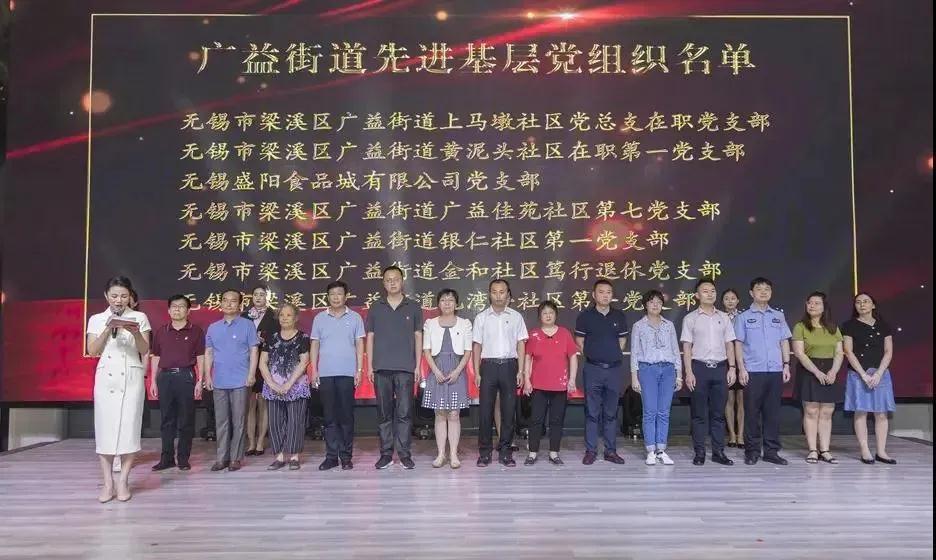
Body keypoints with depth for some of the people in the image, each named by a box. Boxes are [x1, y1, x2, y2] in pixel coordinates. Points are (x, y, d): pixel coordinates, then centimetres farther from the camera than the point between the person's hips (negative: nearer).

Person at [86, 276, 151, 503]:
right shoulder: (96, 319, 9)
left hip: (132, 377, -1)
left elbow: (144, 350, -1)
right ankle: (108, 483, 3)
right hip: (106, 377, 2)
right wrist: (108, 329, -13)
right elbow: (92, 351, 1)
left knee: (129, 426, -5)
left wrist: (136, 333, -20)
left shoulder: (139, 317, 4)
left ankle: (123, 481, 2)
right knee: (105, 427, -2)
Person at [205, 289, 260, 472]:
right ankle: (222, 457, 15)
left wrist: (251, 374, -10)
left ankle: (236, 458, 8)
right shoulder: (213, 328, 12)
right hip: (219, 382, 4)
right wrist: (207, 376, 5)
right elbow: (208, 353, 13)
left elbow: (253, 351, -2)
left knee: (238, 421, 1)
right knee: (221, 421, 8)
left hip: (240, 381, -4)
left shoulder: (247, 325, 0)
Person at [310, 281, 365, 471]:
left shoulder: (355, 317, 5)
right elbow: (315, 345, 10)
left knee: (346, 416, 1)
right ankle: (331, 456, 10)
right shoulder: (319, 318, 9)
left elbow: (360, 346, 5)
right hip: (325, 374, 1)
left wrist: (359, 370, -1)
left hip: (347, 373, -1)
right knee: (329, 416, 4)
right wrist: (314, 370, 2)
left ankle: (346, 456, 8)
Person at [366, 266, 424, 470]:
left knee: (404, 412, -3)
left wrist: (418, 366, 1)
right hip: (381, 368, 1)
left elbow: (418, 338, 7)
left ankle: (404, 454, 4)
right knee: (384, 413, 4)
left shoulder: (413, 307, 8)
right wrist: (369, 366, 3)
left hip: (405, 368, -1)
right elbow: (370, 337, 10)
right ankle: (386, 454, 11)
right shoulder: (375, 308, 10)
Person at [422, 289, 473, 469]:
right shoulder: (430, 324, 7)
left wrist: (457, 371, -11)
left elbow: (468, 351, 1)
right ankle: (441, 454, 8)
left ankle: (453, 454, 4)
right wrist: (436, 371, -9)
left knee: (454, 414, -1)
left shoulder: (465, 324, 5)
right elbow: (426, 350, 3)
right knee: (440, 414, 3)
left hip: (457, 371, -1)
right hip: (437, 371, 1)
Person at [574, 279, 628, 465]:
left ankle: (611, 450, 16)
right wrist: (591, 356, 7)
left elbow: (622, 339, 15)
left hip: (615, 368, 2)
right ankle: (591, 451, 8)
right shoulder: (585, 316, -1)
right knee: (592, 412, 1)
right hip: (593, 369, -2)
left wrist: (614, 355, 10)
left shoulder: (619, 316, 7)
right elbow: (579, 341, 5)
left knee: (611, 413, 9)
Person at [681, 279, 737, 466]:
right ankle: (699, 452, 7)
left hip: (720, 367, 3)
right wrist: (689, 373, -8)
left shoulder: (724, 317, 11)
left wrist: (732, 367, 2)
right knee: (699, 413, 1)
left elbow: (729, 344, 11)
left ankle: (718, 452, 12)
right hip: (699, 367, -3)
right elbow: (686, 347, -1)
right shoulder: (690, 319, 2)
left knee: (718, 412, 6)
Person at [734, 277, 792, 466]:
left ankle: (771, 451, 14)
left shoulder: (778, 316, 13)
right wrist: (741, 368, -6)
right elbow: (738, 344, 1)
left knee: (773, 411, 5)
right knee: (752, 412, 0)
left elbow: (784, 342, 14)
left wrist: (786, 365, 5)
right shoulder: (743, 317, 5)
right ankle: (752, 451, 8)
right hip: (753, 371, -3)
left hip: (776, 371, 3)